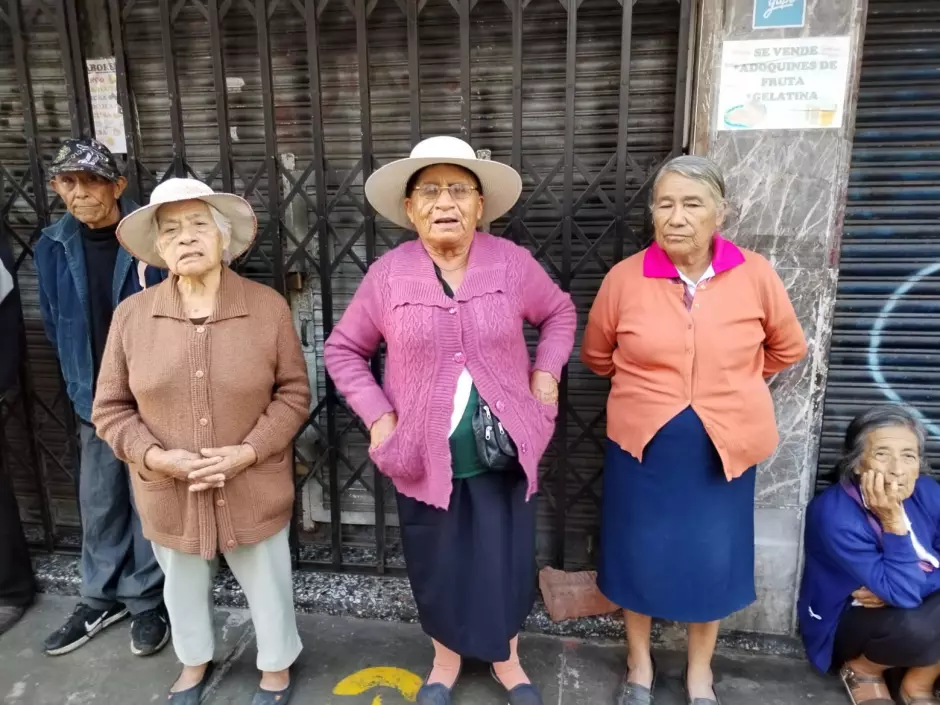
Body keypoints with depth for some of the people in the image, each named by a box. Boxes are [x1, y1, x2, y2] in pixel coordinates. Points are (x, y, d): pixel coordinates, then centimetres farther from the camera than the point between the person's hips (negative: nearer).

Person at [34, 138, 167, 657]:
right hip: (96, 401, 5)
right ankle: (101, 598, 36)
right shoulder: (53, 247, 1)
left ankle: (145, 601, 27)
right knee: (98, 503, 16)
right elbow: (56, 326, 10)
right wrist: (82, 389, 9)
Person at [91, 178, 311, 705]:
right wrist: (156, 457, -16)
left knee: (268, 584, 17)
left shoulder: (268, 306, -10)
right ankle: (196, 663, 54)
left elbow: (294, 393, -6)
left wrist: (247, 452, -18)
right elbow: (111, 409, 0)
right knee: (184, 586, 25)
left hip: (254, 488, -2)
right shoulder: (132, 314, -6)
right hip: (169, 493, 2)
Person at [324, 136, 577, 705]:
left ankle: (507, 659, 42)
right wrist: (378, 417, -6)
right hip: (424, 453, 0)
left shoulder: (513, 263, -5)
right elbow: (343, 349, 3)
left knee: (506, 563, 14)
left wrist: (547, 372, -2)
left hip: (503, 451, 1)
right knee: (438, 566, 16)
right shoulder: (388, 274, -6)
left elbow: (560, 313, 11)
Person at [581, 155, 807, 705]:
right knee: (640, 553, 12)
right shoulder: (625, 278, -10)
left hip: (724, 447, 1)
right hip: (644, 443, 0)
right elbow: (598, 356, 6)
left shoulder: (756, 275, -8)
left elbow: (787, 349, 10)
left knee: (713, 559, 13)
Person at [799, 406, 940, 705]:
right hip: (845, 623, -5)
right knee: (915, 624, -34)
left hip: (915, 608, 6)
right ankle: (863, 669, 0)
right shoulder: (834, 514, -29)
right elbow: (903, 594, -31)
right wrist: (893, 521, -36)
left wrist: (892, 589, -24)